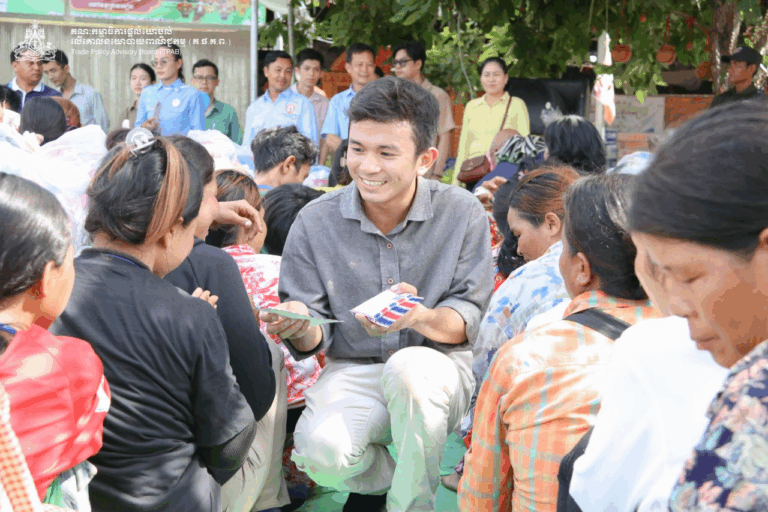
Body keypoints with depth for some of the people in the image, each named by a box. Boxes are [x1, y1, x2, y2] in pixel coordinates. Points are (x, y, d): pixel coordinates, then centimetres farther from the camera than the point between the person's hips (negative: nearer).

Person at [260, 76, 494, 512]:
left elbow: (469, 321, -6)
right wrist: (301, 329, -25)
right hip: (353, 374, 1)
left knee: (410, 368, -37)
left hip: (439, 367, -1)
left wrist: (420, 317, -28)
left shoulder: (462, 213, -6)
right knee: (321, 452, -30)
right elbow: (314, 340, 0)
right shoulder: (315, 222, -4)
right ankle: (382, 477, 10)